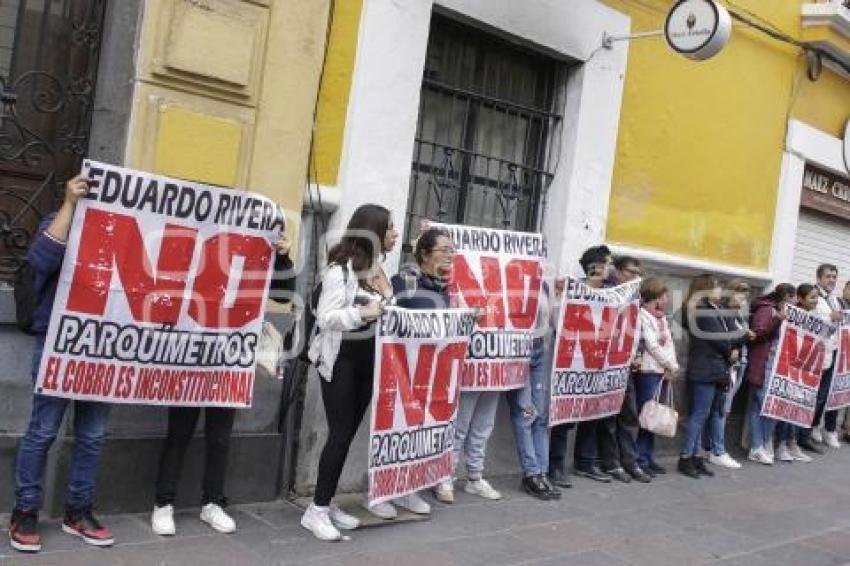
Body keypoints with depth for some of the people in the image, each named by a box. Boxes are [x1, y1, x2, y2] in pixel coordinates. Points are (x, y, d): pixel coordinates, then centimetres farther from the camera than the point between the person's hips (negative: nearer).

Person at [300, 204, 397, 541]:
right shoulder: (341, 269, -15)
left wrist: (386, 297, -2)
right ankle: (316, 511, 3)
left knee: (349, 433, 9)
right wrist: (363, 313, -27)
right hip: (339, 359, -8)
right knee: (340, 433, -7)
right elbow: (325, 318, -21)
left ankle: (326, 504, 20)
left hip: (366, 359, 8)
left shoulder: (377, 267, 9)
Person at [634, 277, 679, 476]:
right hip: (648, 370, -8)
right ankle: (641, 459, -3)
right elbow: (652, 345, -12)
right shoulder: (643, 315, -6)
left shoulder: (662, 317, 19)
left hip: (664, 371, 8)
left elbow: (669, 343, 13)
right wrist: (671, 365, -6)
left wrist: (673, 367, -1)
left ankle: (648, 457, 14)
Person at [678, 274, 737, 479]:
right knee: (700, 414, -7)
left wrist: (732, 351, -5)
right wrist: (731, 351, 3)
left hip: (715, 369, 9)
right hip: (705, 370, -9)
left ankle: (695, 457, 13)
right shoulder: (703, 311, -10)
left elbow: (725, 334, 12)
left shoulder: (713, 310, 19)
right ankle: (685, 458, -3)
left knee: (700, 415, 9)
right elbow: (718, 337, -14)